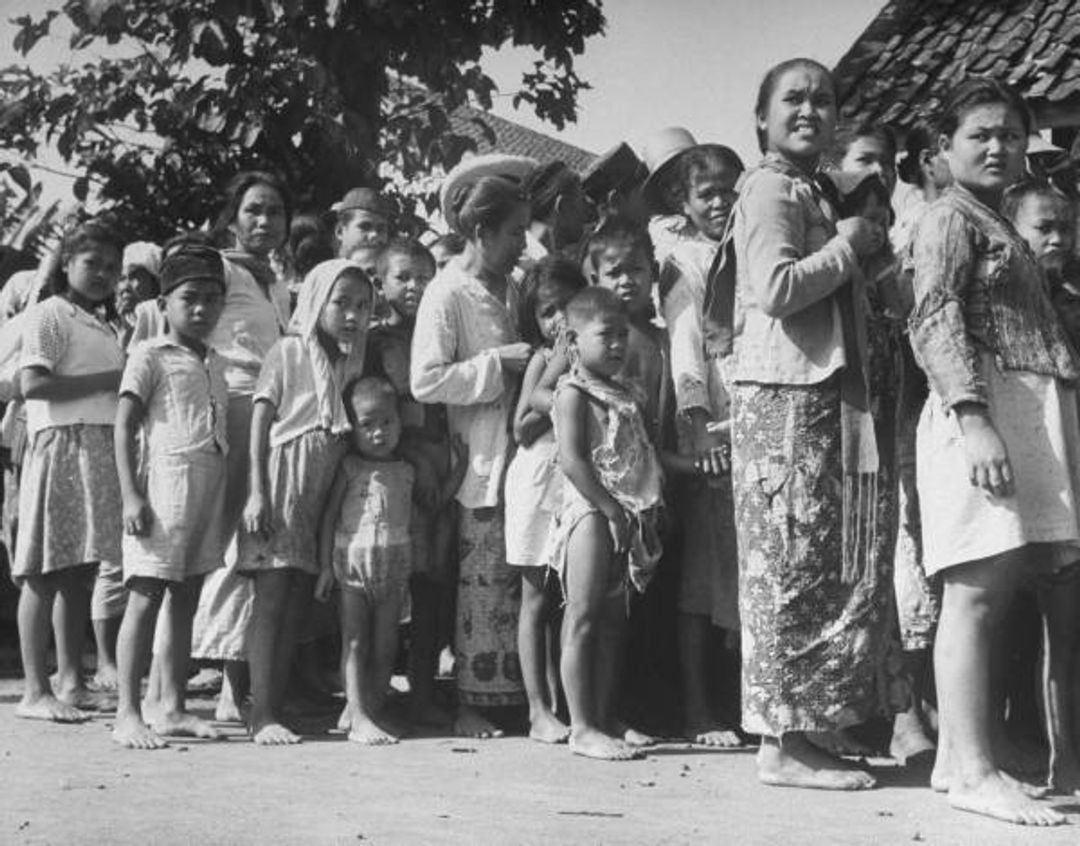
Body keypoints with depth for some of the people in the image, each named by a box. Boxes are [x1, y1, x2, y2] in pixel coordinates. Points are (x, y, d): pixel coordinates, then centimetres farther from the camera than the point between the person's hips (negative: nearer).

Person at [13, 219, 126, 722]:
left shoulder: (105, 326, 22)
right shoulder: (48, 315, -3)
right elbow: (32, 384, -15)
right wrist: (107, 381, -15)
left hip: (104, 450, 8)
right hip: (62, 444, -8)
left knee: (81, 571, 9)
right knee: (46, 572, -7)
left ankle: (71, 681, 15)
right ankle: (35, 691, -6)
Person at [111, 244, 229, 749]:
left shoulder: (214, 364, 18)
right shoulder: (149, 357, -2)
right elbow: (124, 427, -6)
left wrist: (232, 493, 15)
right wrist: (131, 495, -15)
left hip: (208, 486, 7)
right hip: (163, 481, -7)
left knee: (187, 599, 9)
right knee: (146, 595, -8)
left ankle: (172, 707, 15)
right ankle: (128, 713, -6)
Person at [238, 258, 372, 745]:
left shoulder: (352, 363, 13)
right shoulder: (288, 352, -3)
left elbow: (351, 435, 14)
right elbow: (260, 421, -6)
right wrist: (257, 493, -13)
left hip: (324, 492, 6)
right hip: (283, 481, -6)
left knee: (298, 604, 5)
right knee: (272, 597, -7)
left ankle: (271, 708, 10)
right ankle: (262, 713, -6)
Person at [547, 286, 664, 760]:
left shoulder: (625, 394, 18)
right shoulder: (573, 392, -7)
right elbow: (572, 461, -17)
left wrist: (647, 505, 7)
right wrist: (611, 508, -19)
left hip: (626, 517, 8)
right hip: (590, 513, -8)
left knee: (612, 619, 10)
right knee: (583, 619, -6)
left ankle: (605, 719, 15)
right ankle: (582, 727, -5)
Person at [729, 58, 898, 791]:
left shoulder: (806, 193, 22)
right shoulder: (772, 188, -7)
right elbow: (777, 288, -21)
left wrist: (854, 249, 10)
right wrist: (848, 246, -9)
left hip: (824, 398, 10)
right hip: (785, 399, -10)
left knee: (829, 568, 10)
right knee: (791, 569, -7)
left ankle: (794, 730, 14)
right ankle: (784, 742, -2)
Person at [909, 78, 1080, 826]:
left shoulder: (999, 228, 26)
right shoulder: (950, 217, 0)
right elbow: (937, 322, -12)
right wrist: (972, 417, -23)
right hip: (985, 410, -9)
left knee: (988, 594, 7)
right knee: (979, 592, -12)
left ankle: (957, 756, 11)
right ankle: (975, 771, -13)